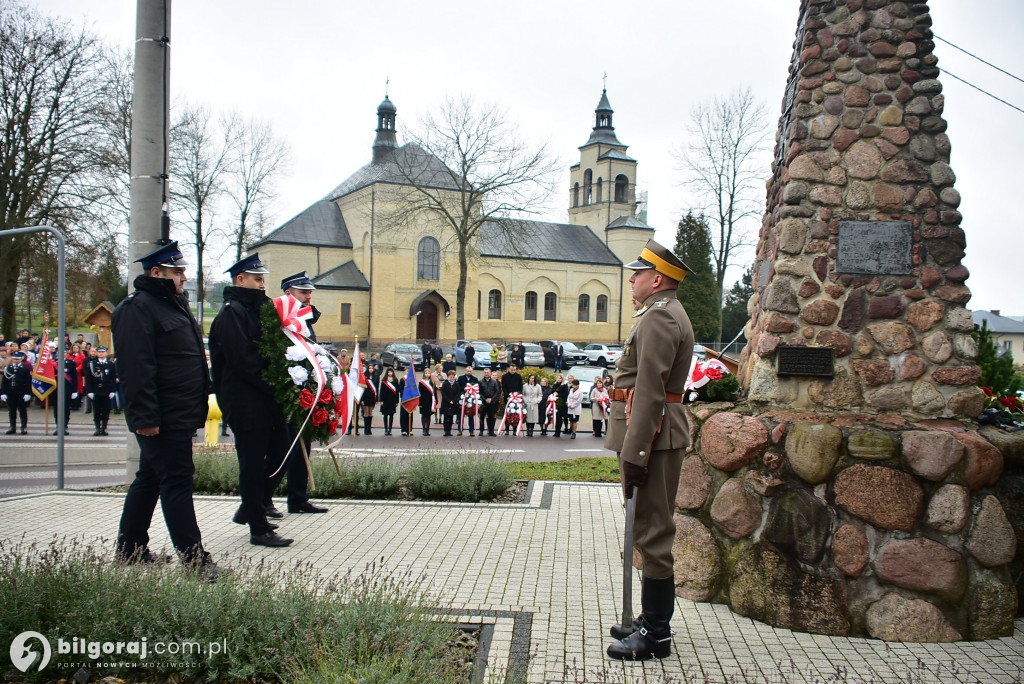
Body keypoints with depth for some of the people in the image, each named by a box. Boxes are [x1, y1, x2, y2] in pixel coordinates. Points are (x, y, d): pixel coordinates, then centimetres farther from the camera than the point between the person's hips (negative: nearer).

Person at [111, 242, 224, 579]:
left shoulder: (173, 304, 19)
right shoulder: (138, 308, -13)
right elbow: (137, 367, -22)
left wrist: (198, 406, 24)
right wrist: (146, 417, -26)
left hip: (179, 414, 10)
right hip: (162, 418, -10)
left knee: (150, 479, 16)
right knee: (176, 479, -8)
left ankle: (130, 550, 27)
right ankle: (194, 559, -4)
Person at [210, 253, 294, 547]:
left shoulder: (258, 309, 19)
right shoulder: (231, 313, -11)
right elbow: (242, 359, -20)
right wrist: (273, 387, -19)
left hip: (267, 401, 9)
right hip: (245, 402, -9)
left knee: (281, 453, 13)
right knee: (254, 464, -3)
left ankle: (249, 508, 29)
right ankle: (259, 529, 5)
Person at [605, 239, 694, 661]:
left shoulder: (659, 317, -15)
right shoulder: (665, 314, 19)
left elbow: (649, 391, -22)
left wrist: (634, 453, -24)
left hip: (652, 438, -11)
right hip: (659, 436, 11)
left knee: (652, 534, -4)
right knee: (651, 532, 16)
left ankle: (656, 634, 3)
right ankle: (652, 620, 26)